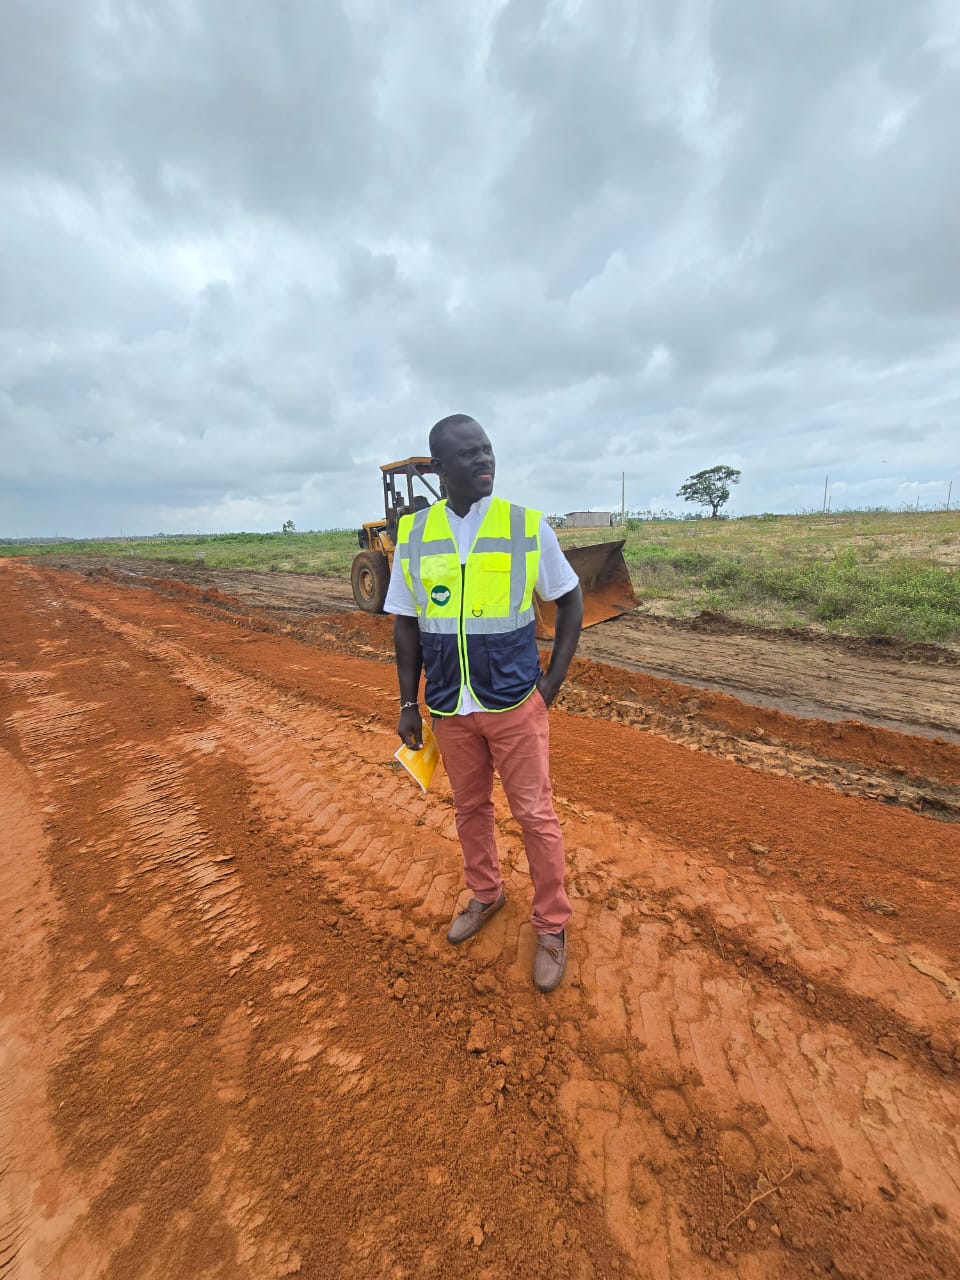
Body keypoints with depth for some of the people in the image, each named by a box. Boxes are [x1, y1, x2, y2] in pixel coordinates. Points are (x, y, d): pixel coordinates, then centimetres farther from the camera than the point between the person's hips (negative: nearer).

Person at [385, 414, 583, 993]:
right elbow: (406, 625, 5)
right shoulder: (413, 534, -1)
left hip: (515, 702, -2)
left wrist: (553, 681, -3)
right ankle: (486, 894, 45)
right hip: (449, 708, 3)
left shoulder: (529, 525, -6)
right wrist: (408, 703, 4)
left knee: (536, 814, 8)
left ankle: (552, 927, 31)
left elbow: (571, 601, 4)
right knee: (470, 809, 19)